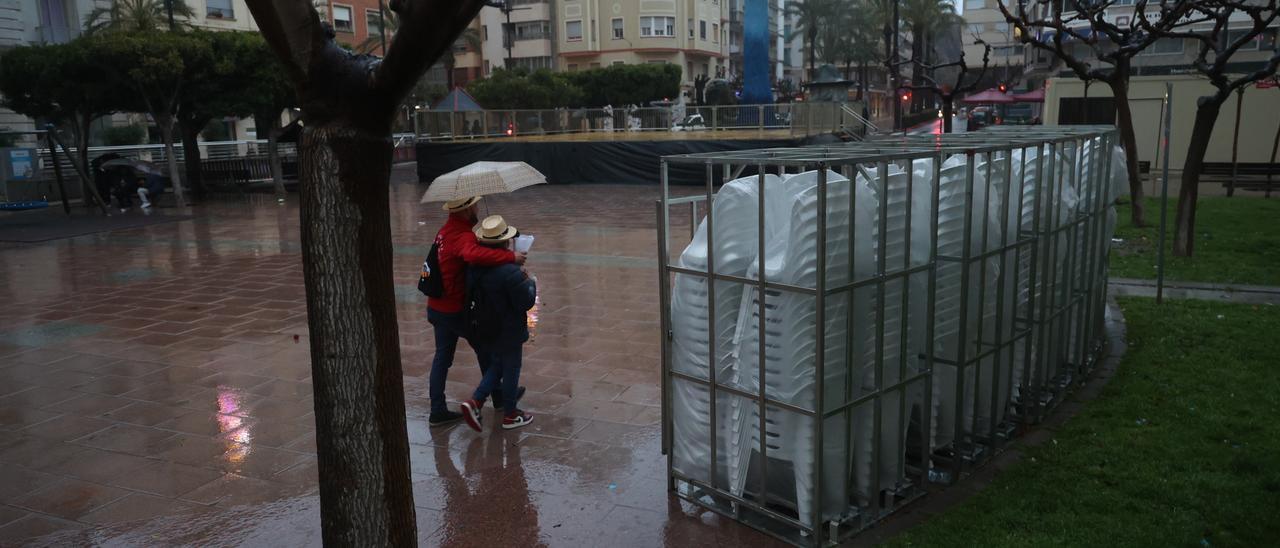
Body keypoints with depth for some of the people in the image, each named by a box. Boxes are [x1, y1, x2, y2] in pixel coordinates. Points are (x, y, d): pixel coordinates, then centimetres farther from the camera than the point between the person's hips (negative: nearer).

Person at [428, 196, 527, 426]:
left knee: (442, 356, 13)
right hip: (455, 310, -8)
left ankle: (438, 410, 16)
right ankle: (498, 396, 30)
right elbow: (473, 254, -46)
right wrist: (510, 256, -41)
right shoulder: (463, 236, -24)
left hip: (437, 307, 8)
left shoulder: (446, 231, 6)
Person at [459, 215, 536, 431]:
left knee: (496, 367, 24)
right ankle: (510, 415, 25)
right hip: (508, 333, -6)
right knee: (511, 370, 11)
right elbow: (526, 302, -20)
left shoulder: (474, 268, -4)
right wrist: (530, 283, -2)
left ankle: (475, 401, 11)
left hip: (482, 330, 7)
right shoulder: (511, 272, -26)